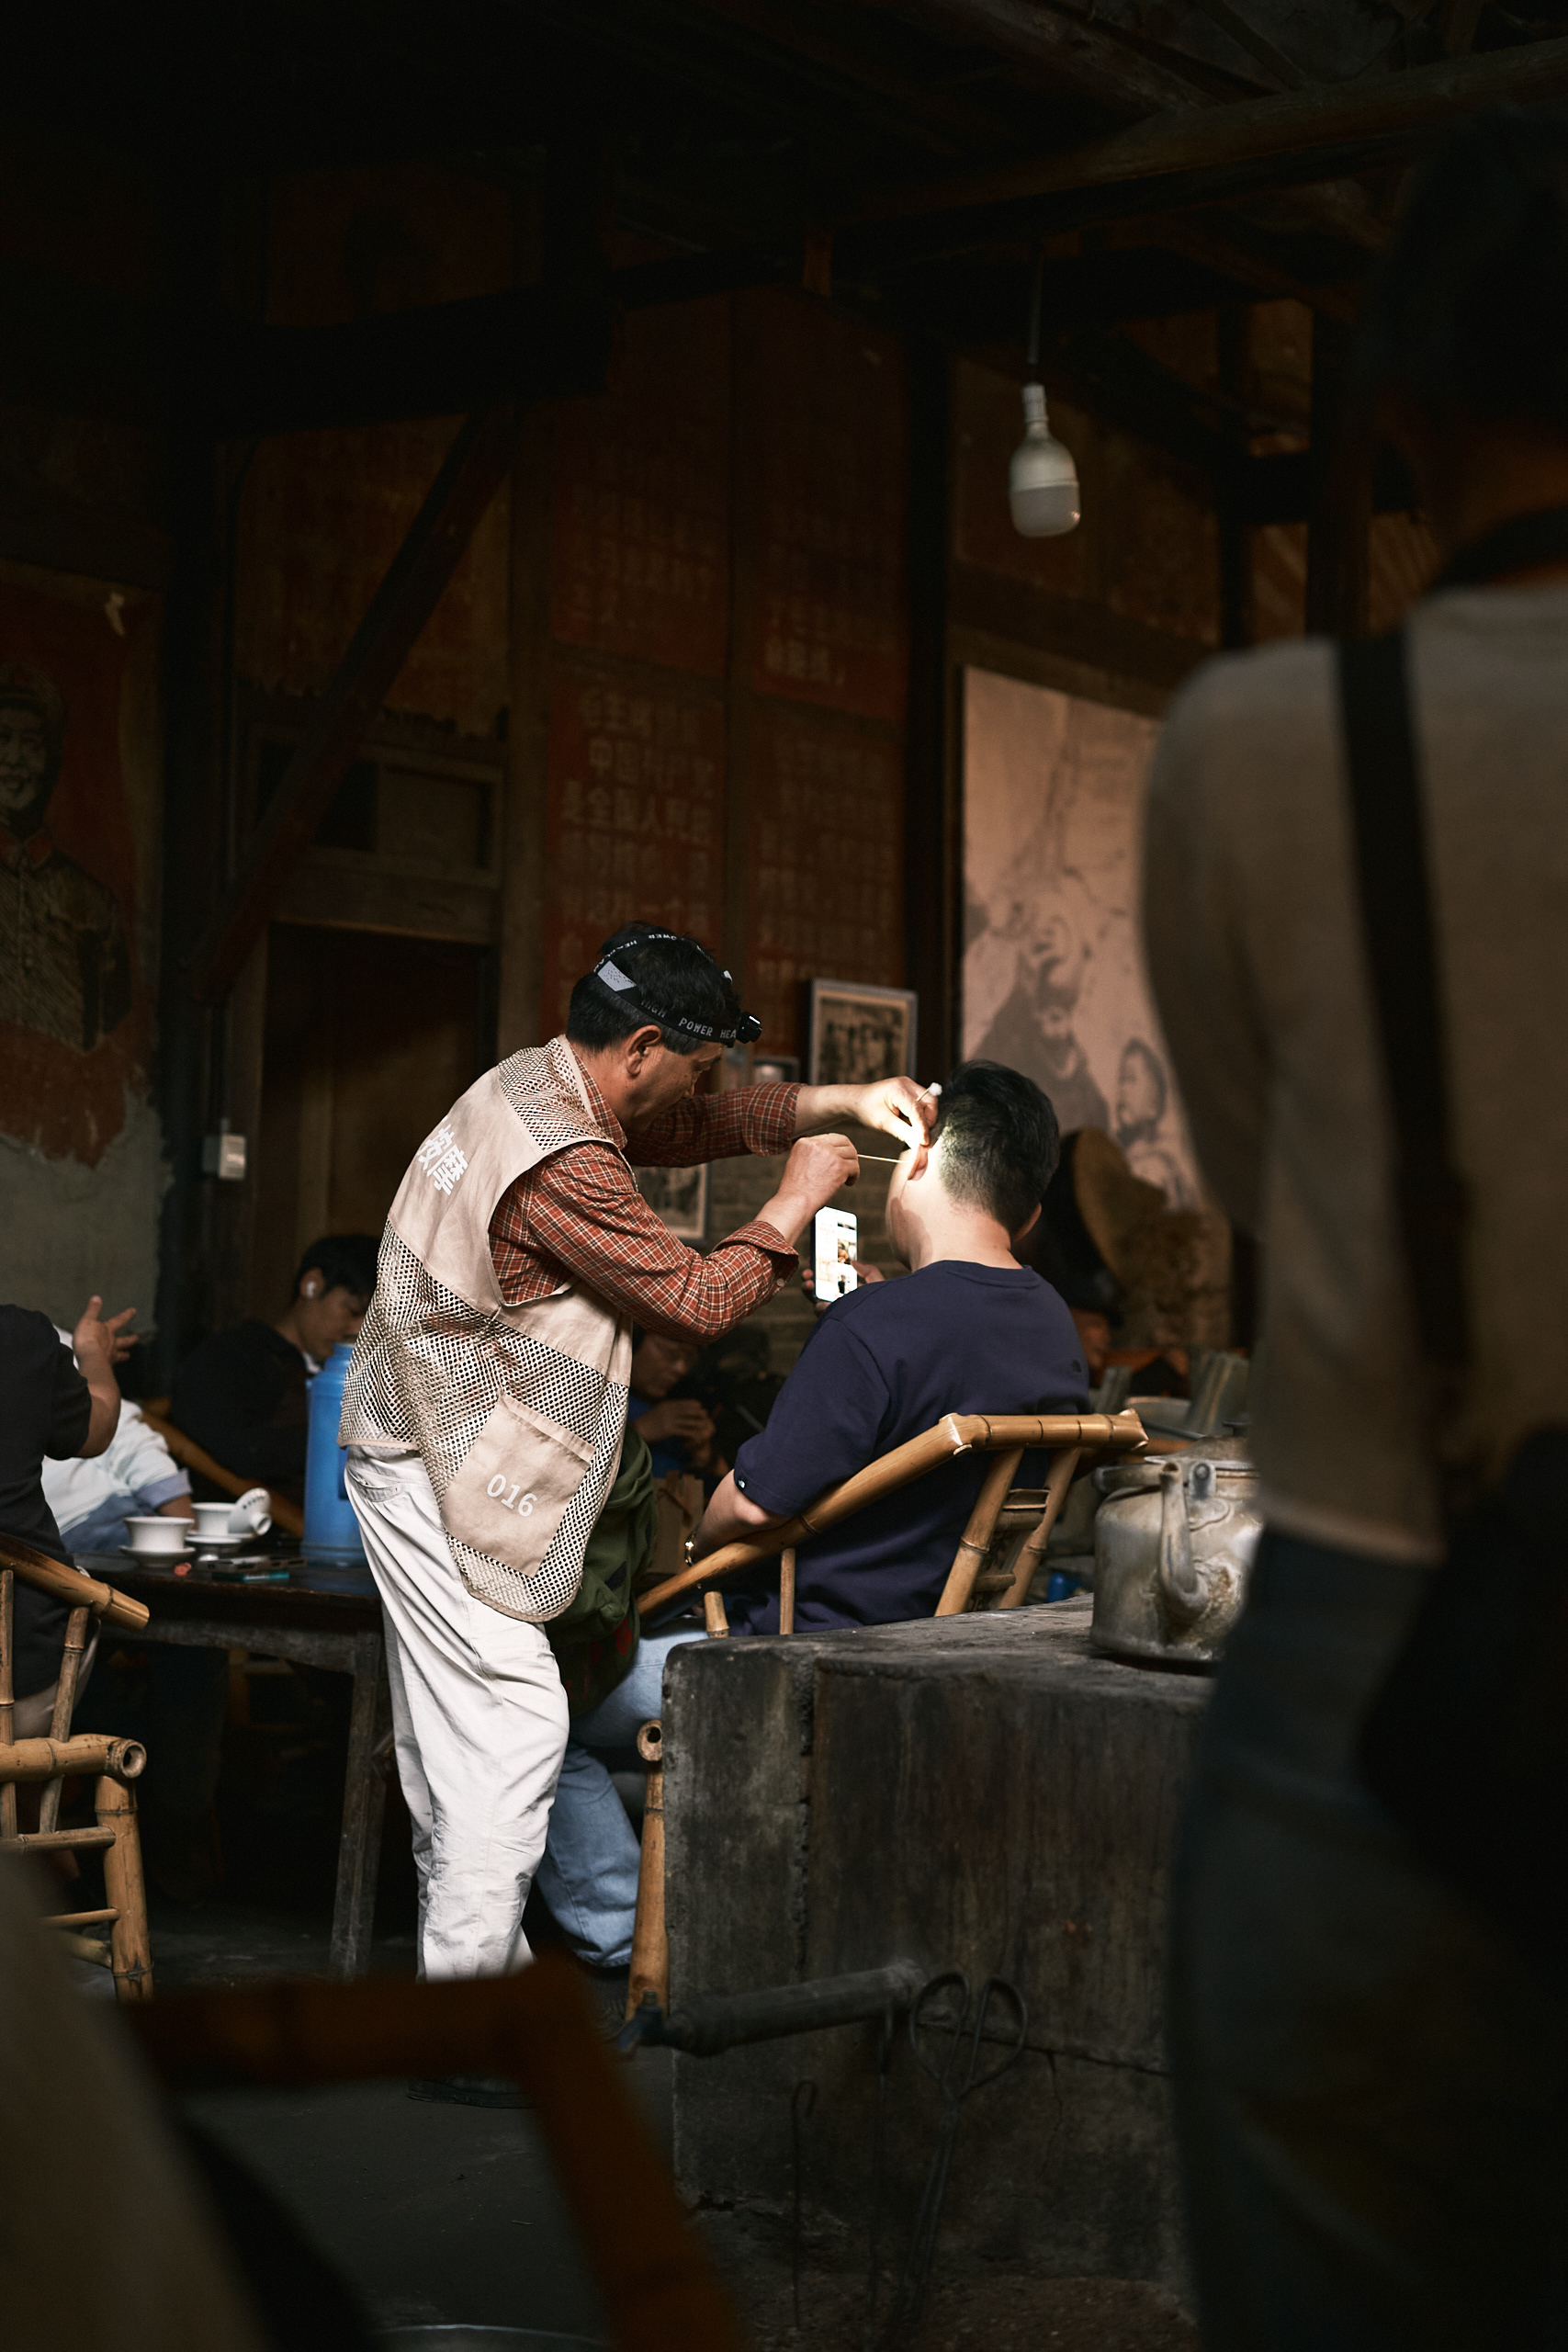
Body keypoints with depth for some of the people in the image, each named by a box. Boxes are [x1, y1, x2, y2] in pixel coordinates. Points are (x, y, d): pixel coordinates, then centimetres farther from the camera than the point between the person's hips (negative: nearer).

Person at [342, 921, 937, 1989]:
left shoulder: (539, 1083, 6)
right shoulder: (562, 1167, -26)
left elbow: (703, 1123, 19)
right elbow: (699, 1300, -19)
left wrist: (840, 1099, 9)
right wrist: (795, 1201, -6)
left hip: (430, 1437, 11)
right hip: (437, 1470, -11)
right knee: (511, 1721, -10)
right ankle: (472, 1976, -7)